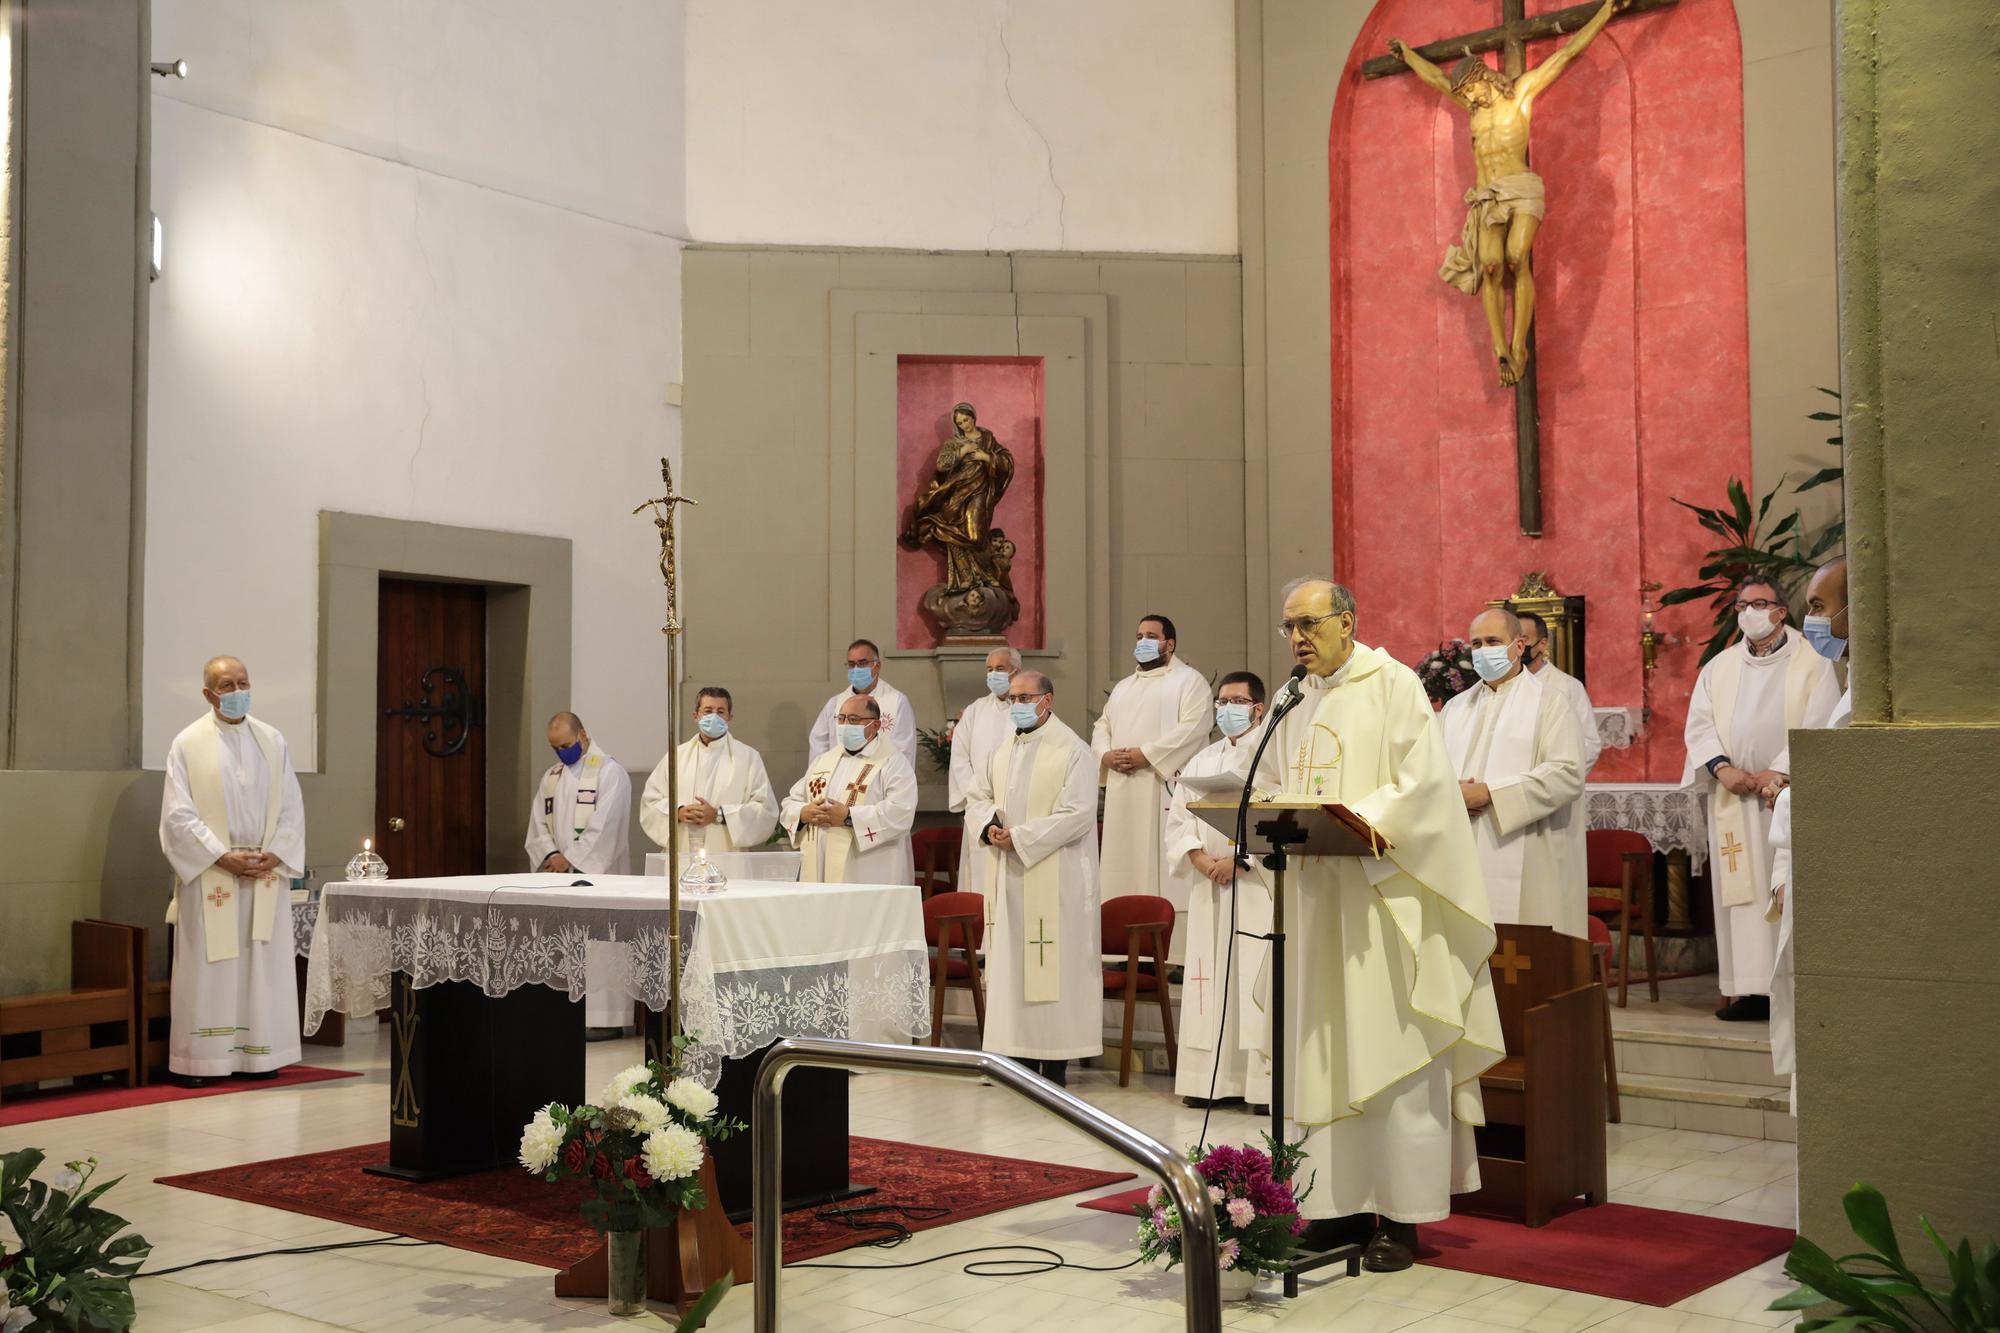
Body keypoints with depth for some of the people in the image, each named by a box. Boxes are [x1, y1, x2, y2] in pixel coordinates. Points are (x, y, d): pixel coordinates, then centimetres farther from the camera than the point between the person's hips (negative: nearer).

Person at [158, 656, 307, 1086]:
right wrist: (223, 856, -14)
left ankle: (258, 1056, 10)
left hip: (266, 873, 3)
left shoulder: (272, 741, 8)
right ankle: (197, 1061, 4)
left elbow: (291, 807, 7)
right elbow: (179, 813, -6)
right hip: (209, 874, -3)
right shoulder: (189, 743, -1)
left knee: (263, 966, 4)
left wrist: (274, 855, -7)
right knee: (208, 967, -2)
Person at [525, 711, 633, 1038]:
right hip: (560, 874, 7)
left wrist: (569, 858, -16)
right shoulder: (551, 776, 16)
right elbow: (538, 823, 10)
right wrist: (550, 856, -8)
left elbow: (603, 825, -15)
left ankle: (605, 1018, -4)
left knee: (598, 946, -7)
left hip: (599, 873, -7)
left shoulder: (609, 771, -6)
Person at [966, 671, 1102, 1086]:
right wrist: (988, 827, -6)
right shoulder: (1002, 751, 14)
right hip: (1007, 877, 7)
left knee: (1052, 966, -5)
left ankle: (1054, 1062, 0)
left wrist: (1019, 837, -18)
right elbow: (977, 798, 17)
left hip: (1053, 878, -7)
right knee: (1010, 960, 7)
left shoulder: (1071, 751, -8)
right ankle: (1019, 1052, 14)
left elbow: (1077, 814, -16)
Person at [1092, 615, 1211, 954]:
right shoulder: (1123, 687, 24)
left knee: (1166, 873, -10)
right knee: (1125, 871, 5)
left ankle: (1173, 953, -10)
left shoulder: (1189, 680, 1)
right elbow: (1101, 728, 20)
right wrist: (1106, 755, -3)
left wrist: (1146, 755, -18)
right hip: (1123, 796, 7)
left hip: (1165, 791, -7)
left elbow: (1194, 727, -13)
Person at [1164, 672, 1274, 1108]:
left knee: (1258, 981, -8)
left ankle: (1266, 1081, -6)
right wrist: (1198, 857, -6)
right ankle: (1209, 1077, 9)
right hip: (1209, 891, 5)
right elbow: (1177, 819, 11)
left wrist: (1241, 859, -17)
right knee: (1209, 981, 4)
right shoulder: (1201, 762, 18)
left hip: (1259, 887, -5)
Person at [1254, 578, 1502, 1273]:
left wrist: (1359, 818, -25)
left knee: (1390, 1053, -5)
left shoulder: (1394, 686, -4)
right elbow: (1269, 787, 18)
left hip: (1383, 896, -6)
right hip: (1316, 897, 6)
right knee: (1324, 1051, 6)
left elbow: (1426, 781, -13)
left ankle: (1401, 1214, 1)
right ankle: (1343, 1202, 13)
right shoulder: (1295, 704, 15)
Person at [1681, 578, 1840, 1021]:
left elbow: (1819, 726, -6)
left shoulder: (1812, 664, 3)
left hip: (1790, 794, -3)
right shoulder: (1719, 668, 14)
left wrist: (1781, 771, -16)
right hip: (1733, 798, 3)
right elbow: (1699, 723, 7)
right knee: (1741, 890, 0)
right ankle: (1749, 987, 1)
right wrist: (1722, 767, -10)